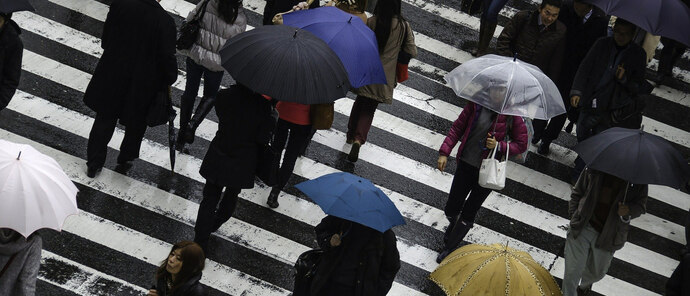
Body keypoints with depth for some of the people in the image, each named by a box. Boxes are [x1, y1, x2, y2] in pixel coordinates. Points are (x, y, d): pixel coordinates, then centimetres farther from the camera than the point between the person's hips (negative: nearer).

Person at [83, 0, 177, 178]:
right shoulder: (165, 21, -25)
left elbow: (106, 39, -1)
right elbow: (167, 57, -16)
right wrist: (169, 80, 3)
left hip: (112, 77, 2)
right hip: (143, 83, -2)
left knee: (104, 119, 19)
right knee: (136, 123, 24)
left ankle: (94, 164, 27)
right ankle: (126, 157, 44)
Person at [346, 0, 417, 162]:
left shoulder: (371, 21, -11)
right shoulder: (403, 26, -10)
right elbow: (412, 52, -5)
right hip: (384, 76, -1)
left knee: (360, 102, 23)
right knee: (369, 109, 8)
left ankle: (351, 135, 35)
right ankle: (358, 139, -11)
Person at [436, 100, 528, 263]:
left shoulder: (511, 115, -13)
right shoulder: (476, 104, -8)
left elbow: (521, 145, -5)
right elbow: (457, 127, 2)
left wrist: (499, 145, -21)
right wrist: (444, 153, -5)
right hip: (466, 164, 2)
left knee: (468, 213, 5)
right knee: (451, 209, 10)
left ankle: (450, 248, 27)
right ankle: (455, 225, 47)